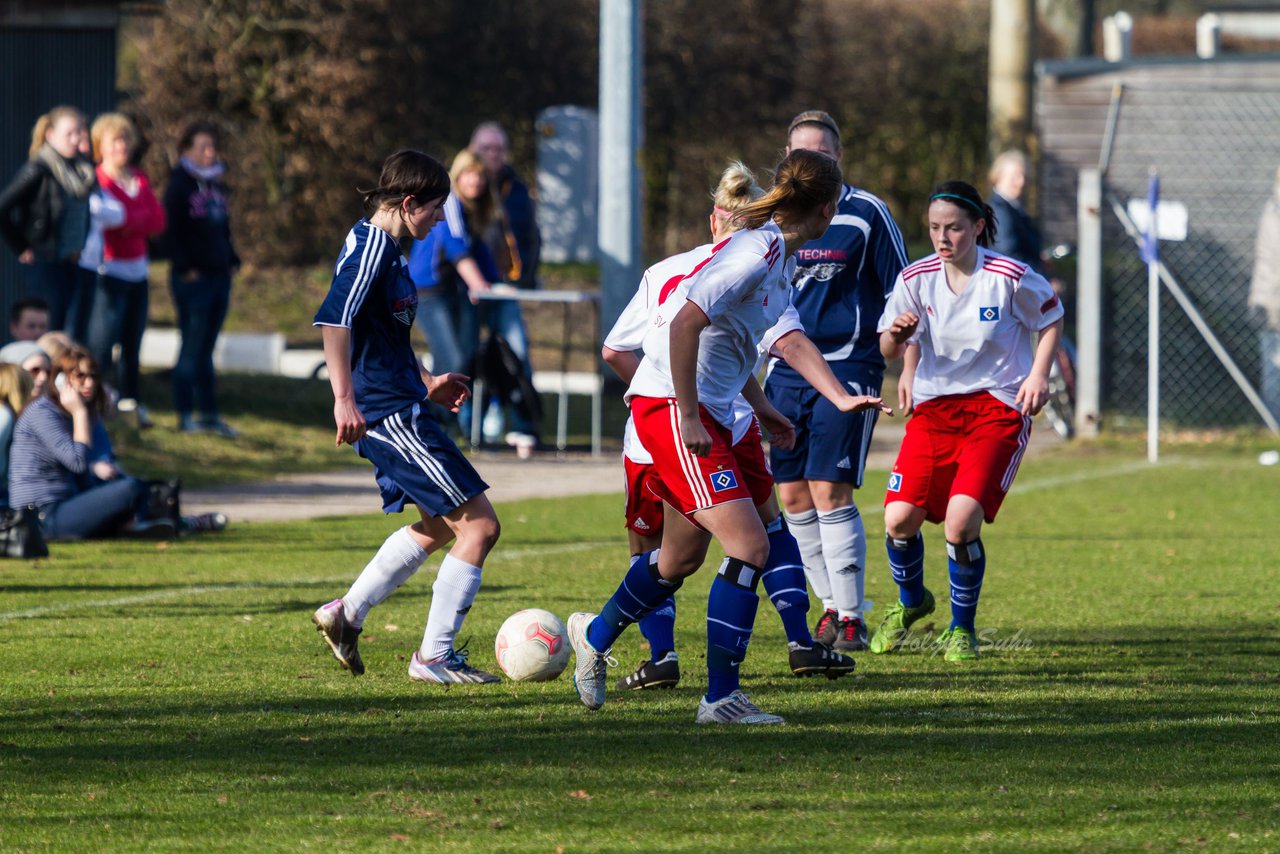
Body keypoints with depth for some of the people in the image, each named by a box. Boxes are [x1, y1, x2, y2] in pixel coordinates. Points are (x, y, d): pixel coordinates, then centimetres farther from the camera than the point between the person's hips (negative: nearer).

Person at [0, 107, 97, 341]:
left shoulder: (85, 169, 7)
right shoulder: (39, 170, -12)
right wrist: (21, 249, -8)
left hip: (80, 265, 6)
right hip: (49, 266, -6)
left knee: (76, 337, 5)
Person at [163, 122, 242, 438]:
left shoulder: (216, 186, 17)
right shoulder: (180, 186, -5)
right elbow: (172, 231, -10)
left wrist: (231, 263, 12)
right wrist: (185, 268, -16)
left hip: (219, 276, 7)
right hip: (192, 278, -7)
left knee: (205, 349, 10)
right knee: (193, 346, -5)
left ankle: (210, 414, 12)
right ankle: (185, 415, -1)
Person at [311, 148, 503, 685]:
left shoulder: (387, 250, 16)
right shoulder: (370, 247, -15)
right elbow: (333, 320, -28)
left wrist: (426, 383, 31)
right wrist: (344, 399, -33)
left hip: (398, 408, 11)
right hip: (390, 413, -11)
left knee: (439, 526, 24)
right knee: (479, 525, -7)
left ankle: (346, 615, 26)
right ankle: (434, 656, -1)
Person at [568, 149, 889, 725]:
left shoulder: (779, 256, 12)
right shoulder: (756, 252, -19)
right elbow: (686, 323, -26)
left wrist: (761, 408, 25)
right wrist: (688, 417, -24)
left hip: (706, 412, 10)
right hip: (671, 405, -10)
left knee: (683, 557, 20)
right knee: (749, 546, -15)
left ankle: (595, 636, 43)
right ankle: (720, 697, -10)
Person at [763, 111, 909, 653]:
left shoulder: (866, 213, -3)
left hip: (848, 368, -5)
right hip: (785, 368, 5)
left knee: (830, 492, -12)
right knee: (792, 496, 3)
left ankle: (851, 618, -5)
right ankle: (831, 606, 17)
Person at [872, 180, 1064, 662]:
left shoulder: (1010, 278, -10)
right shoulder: (916, 279, -2)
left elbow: (1051, 319, 7)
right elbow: (888, 351, 5)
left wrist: (1038, 375, -6)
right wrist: (897, 334, -19)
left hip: (997, 410, -4)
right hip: (933, 407, 4)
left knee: (961, 521, -20)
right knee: (899, 519, -9)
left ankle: (962, 628, 4)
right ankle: (911, 601, 24)